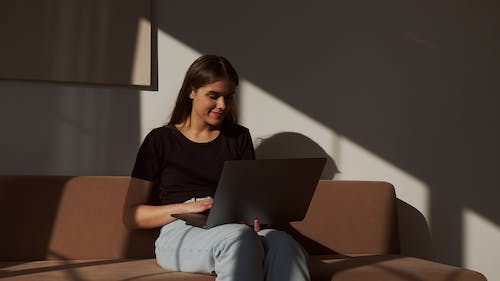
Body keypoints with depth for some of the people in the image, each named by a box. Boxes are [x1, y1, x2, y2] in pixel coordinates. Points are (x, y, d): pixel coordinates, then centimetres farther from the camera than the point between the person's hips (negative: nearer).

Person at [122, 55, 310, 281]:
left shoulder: (239, 137, 23)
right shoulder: (160, 140, 13)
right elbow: (130, 216, 8)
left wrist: (254, 217, -6)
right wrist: (186, 208, -9)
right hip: (179, 233, -3)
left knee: (282, 243, -37)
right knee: (239, 237, -41)